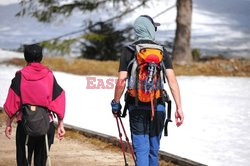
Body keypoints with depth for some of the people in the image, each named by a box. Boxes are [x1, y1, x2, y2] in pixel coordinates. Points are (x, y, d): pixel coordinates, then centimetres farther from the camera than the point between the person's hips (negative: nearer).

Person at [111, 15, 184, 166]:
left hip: (137, 108, -2)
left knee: (141, 150, -4)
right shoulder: (162, 52, 4)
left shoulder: (129, 52, 0)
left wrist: (116, 104, 7)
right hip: (158, 107, 2)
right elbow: (172, 80, -4)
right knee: (154, 149, 15)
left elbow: (121, 81, -6)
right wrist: (179, 108, -5)